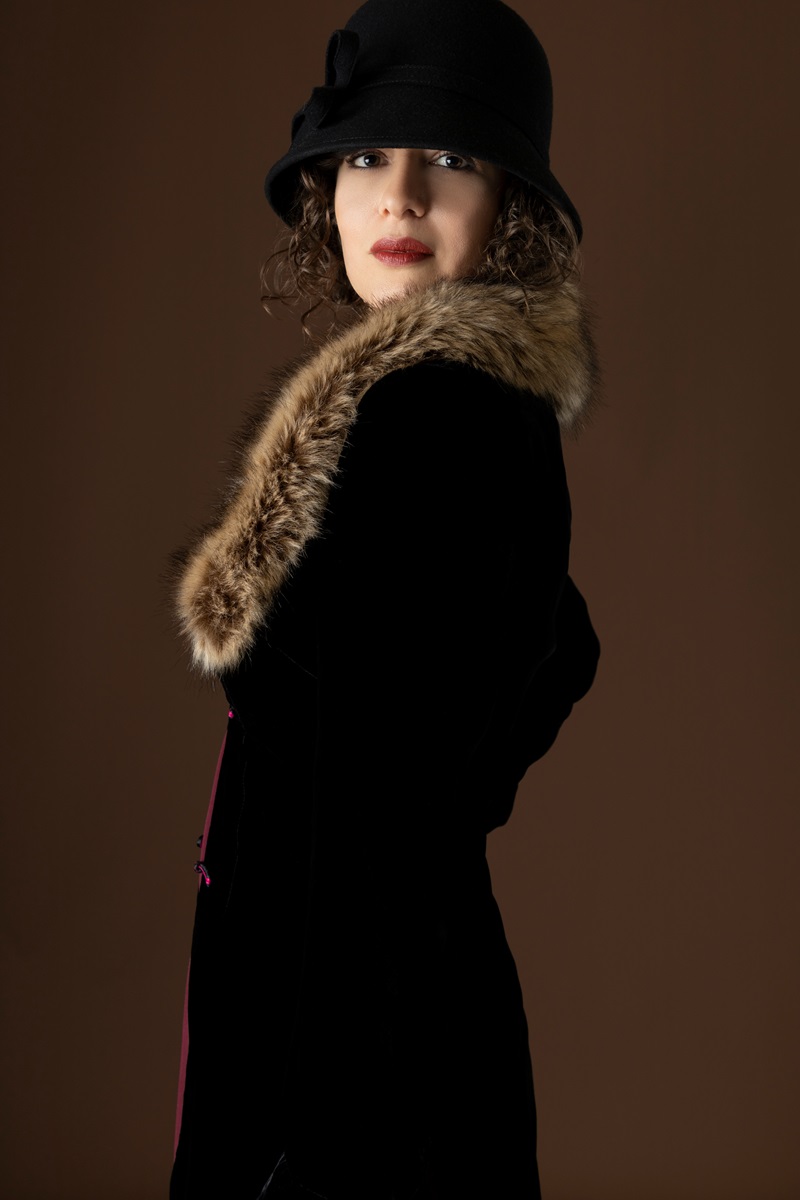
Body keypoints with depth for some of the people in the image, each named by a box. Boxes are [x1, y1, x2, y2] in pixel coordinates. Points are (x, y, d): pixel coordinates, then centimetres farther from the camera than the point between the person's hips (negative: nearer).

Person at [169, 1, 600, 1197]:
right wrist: (445, 820, 14)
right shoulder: (498, 398, 8)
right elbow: (560, 654, 20)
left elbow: (386, 779, -23)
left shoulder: (427, 411, -21)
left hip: (346, 984, -9)